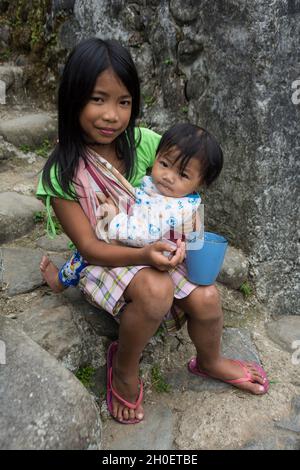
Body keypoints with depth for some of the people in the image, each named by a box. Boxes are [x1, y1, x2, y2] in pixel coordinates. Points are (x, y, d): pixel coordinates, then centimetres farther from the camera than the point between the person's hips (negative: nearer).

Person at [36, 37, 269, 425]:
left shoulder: (141, 142, -11)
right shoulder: (61, 173, -20)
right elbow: (89, 246, -20)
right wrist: (143, 255, -37)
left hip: (154, 248, 4)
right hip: (103, 261, -3)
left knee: (206, 298, -15)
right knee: (155, 289, -34)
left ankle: (209, 361, 22)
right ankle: (123, 367, -2)